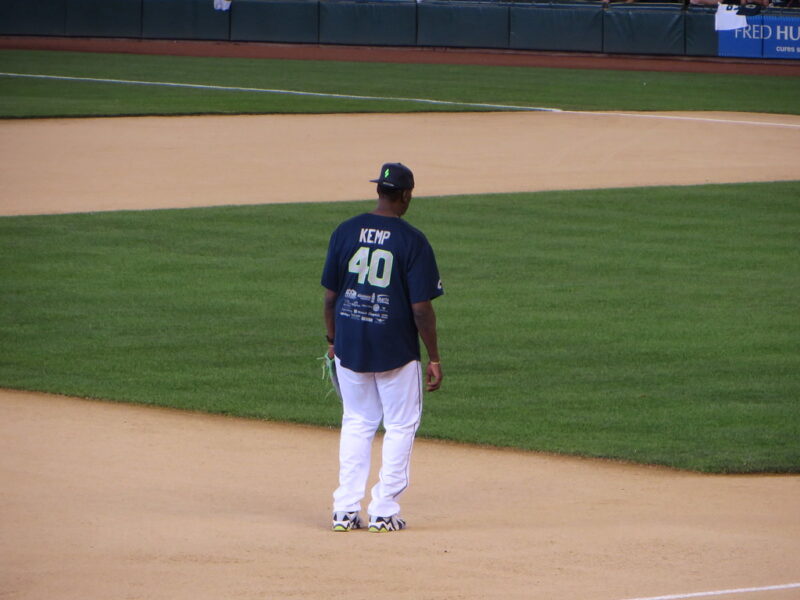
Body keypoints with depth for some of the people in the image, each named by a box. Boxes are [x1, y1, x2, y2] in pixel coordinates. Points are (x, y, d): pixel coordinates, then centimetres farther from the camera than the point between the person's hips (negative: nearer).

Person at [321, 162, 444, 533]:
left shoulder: (345, 232, -1)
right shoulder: (412, 241, -11)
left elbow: (330, 296, 3)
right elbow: (421, 308, -12)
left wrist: (332, 340, 17)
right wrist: (434, 358, -4)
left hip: (349, 346, 4)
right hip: (396, 349, -4)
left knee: (356, 423, 16)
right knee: (401, 426, 10)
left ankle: (346, 510, 10)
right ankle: (384, 511, 6)